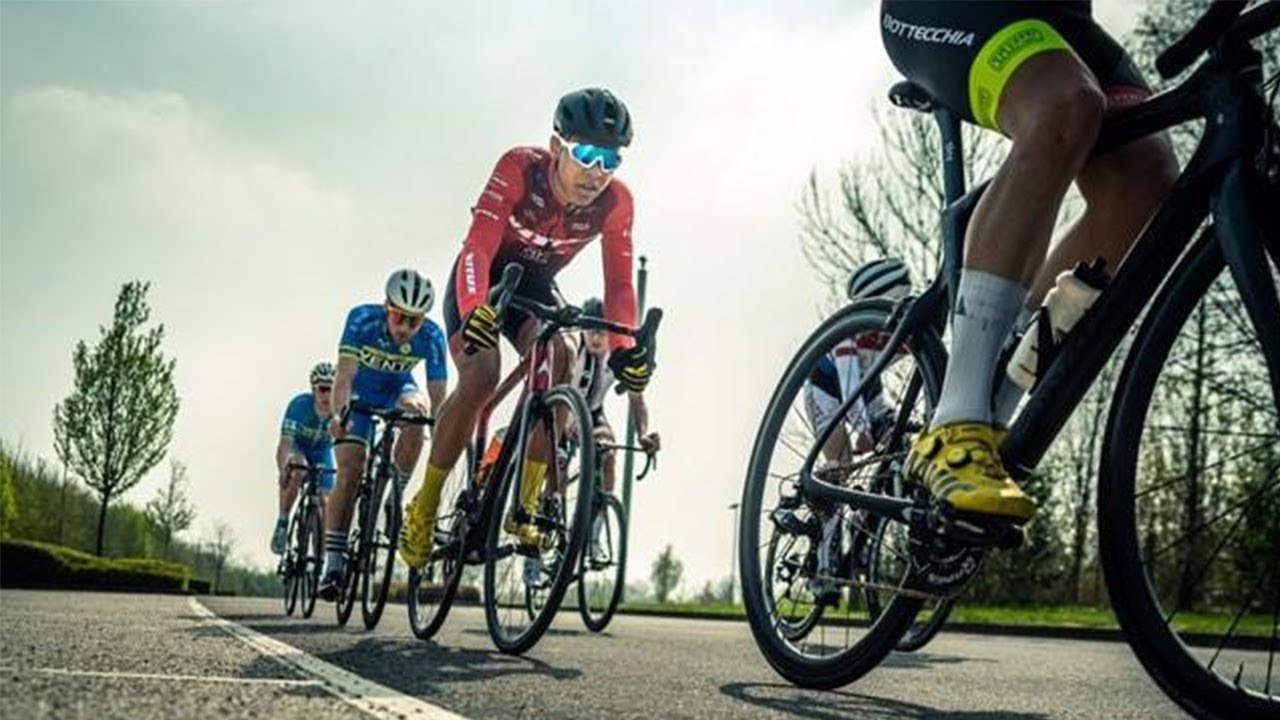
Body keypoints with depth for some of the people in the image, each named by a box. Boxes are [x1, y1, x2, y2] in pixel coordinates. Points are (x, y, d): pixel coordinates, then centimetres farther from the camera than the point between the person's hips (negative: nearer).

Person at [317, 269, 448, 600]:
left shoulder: (431, 337, -28)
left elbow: (437, 393, -30)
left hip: (397, 389, 1)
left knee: (417, 412, -34)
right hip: (360, 393, -1)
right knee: (350, 472, -14)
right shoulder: (363, 319, -31)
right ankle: (333, 561, -8)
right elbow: (344, 375, -38)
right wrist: (339, 413, -56)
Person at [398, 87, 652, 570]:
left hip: (534, 288, 3)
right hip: (480, 281, -3)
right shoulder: (519, 168, -31)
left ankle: (524, 507, -13)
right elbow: (477, 246, -38)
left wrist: (623, 346, -36)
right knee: (481, 378, -26)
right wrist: (475, 311, -56)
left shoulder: (615, 202, -21)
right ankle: (424, 508, -9)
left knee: (558, 368, -25)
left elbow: (619, 282, -19)